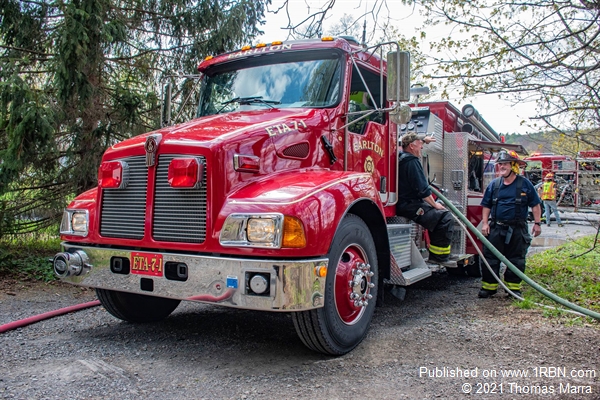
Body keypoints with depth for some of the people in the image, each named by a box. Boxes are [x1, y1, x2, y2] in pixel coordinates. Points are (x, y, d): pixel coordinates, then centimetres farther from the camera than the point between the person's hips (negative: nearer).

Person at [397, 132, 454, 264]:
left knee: (439, 213, 24)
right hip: (410, 206, -11)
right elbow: (422, 189, -20)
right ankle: (439, 257, -10)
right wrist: (434, 204, -8)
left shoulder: (402, 157, 13)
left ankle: (436, 255, 23)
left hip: (403, 203, 11)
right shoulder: (412, 161, -18)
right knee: (445, 218, -15)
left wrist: (423, 139, 49)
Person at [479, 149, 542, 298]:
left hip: (517, 230, -1)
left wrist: (537, 223, 0)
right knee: (490, 258, 2)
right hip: (496, 228, 2)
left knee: (516, 260, 7)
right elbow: (486, 206, 8)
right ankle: (489, 286, 11)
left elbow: (535, 205, 4)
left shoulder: (525, 184, 0)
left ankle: (514, 287, 19)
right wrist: (485, 223, 0)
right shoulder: (494, 184, 6)